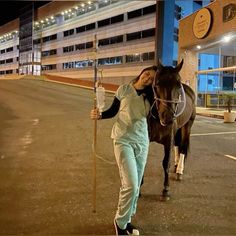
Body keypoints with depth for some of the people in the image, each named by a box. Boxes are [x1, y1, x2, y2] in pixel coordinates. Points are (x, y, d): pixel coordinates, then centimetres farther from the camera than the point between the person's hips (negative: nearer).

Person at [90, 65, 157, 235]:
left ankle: (126, 220, 27)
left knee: (136, 186, 9)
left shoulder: (150, 96, 3)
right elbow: (113, 111, 3)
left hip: (142, 142, 4)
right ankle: (120, 222, 8)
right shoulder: (124, 90, -3)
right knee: (130, 185, -13)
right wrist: (100, 115, -15)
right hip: (123, 140, -4)